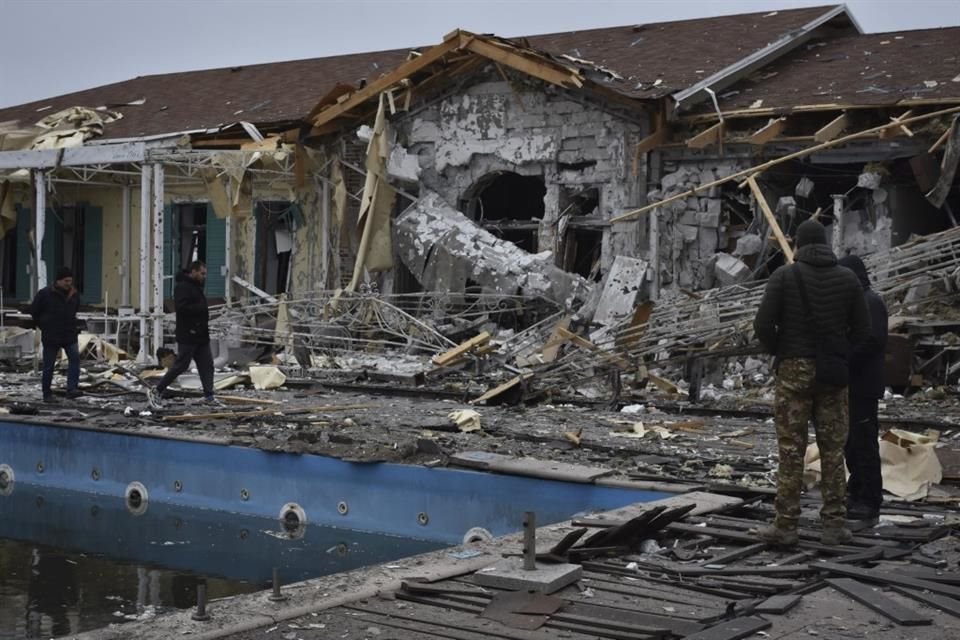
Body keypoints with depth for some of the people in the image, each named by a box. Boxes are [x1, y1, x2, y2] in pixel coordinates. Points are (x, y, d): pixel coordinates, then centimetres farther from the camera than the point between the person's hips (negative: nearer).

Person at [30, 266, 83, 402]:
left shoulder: (74, 295, 6)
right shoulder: (45, 294, -8)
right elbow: (34, 311, 1)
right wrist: (44, 326, 1)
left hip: (70, 335, 3)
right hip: (51, 337, -3)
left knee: (75, 358, -18)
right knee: (48, 366, 3)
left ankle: (72, 389, -21)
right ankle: (47, 394, 15)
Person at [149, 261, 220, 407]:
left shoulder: (196, 286, 18)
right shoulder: (182, 286, -14)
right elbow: (181, 307, -26)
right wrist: (201, 308, -20)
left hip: (201, 335, 10)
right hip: (188, 336, -10)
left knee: (207, 365, 7)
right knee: (180, 365, -5)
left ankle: (209, 396, 12)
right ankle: (156, 392, 5)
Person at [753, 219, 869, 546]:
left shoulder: (784, 275, -4)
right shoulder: (847, 277, 4)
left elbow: (763, 323, -11)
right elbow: (861, 329, 3)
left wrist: (776, 351, 7)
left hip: (794, 370, -2)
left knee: (791, 449, 0)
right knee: (832, 449, 7)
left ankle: (785, 526, 2)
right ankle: (834, 524, 9)